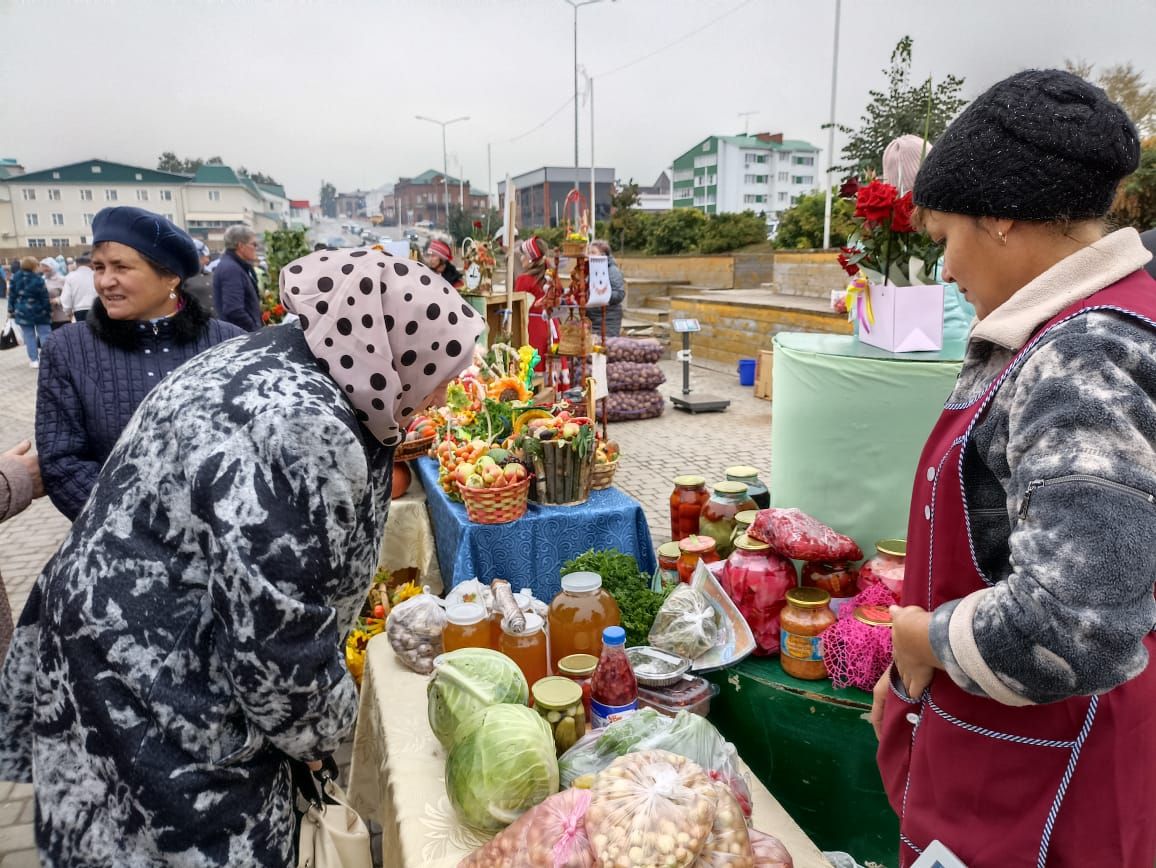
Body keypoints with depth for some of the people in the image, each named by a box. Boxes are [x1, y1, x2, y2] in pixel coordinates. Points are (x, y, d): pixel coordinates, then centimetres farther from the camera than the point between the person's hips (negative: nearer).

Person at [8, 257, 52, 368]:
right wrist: (49, 311, -1)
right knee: (45, 334, 3)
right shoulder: (38, 279, -14)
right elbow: (44, 297, -11)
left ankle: (34, 360, 8)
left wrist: (12, 309, 15)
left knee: (29, 336, 8)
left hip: (22, 312, 4)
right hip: (39, 312, -4)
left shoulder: (16, 278, 1)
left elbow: (12, 295, 6)